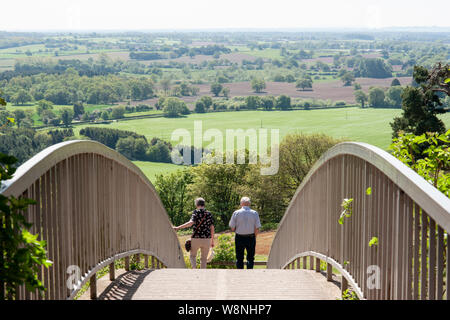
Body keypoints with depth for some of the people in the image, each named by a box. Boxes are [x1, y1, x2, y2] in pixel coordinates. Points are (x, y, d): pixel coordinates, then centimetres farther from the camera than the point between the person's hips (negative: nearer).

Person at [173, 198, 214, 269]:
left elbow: (191, 223, -21)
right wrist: (212, 241, 13)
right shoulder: (209, 214, 7)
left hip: (196, 239, -2)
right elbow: (212, 228, 5)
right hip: (206, 239, 2)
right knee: (204, 259, 13)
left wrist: (178, 227, -20)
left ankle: (194, 269, -8)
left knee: (192, 256, 17)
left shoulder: (196, 212, -4)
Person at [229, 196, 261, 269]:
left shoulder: (236, 213, -3)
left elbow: (232, 228, -4)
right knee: (250, 258, 9)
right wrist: (254, 237, 10)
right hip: (251, 238, 0)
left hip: (239, 238, 0)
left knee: (239, 258, 9)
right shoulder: (254, 213, -2)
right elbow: (257, 229, -5)